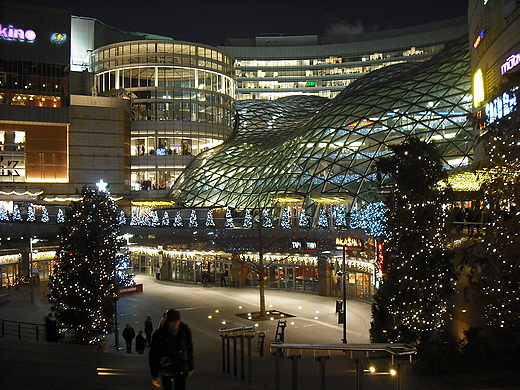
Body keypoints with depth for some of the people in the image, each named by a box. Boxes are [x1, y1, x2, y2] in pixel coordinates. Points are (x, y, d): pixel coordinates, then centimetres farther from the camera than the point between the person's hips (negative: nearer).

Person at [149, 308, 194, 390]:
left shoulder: (185, 330, -10)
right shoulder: (159, 334, -18)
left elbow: (189, 349, 4)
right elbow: (153, 356, -12)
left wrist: (190, 367, 10)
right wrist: (155, 375, -11)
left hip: (181, 370, 1)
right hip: (165, 370, -1)